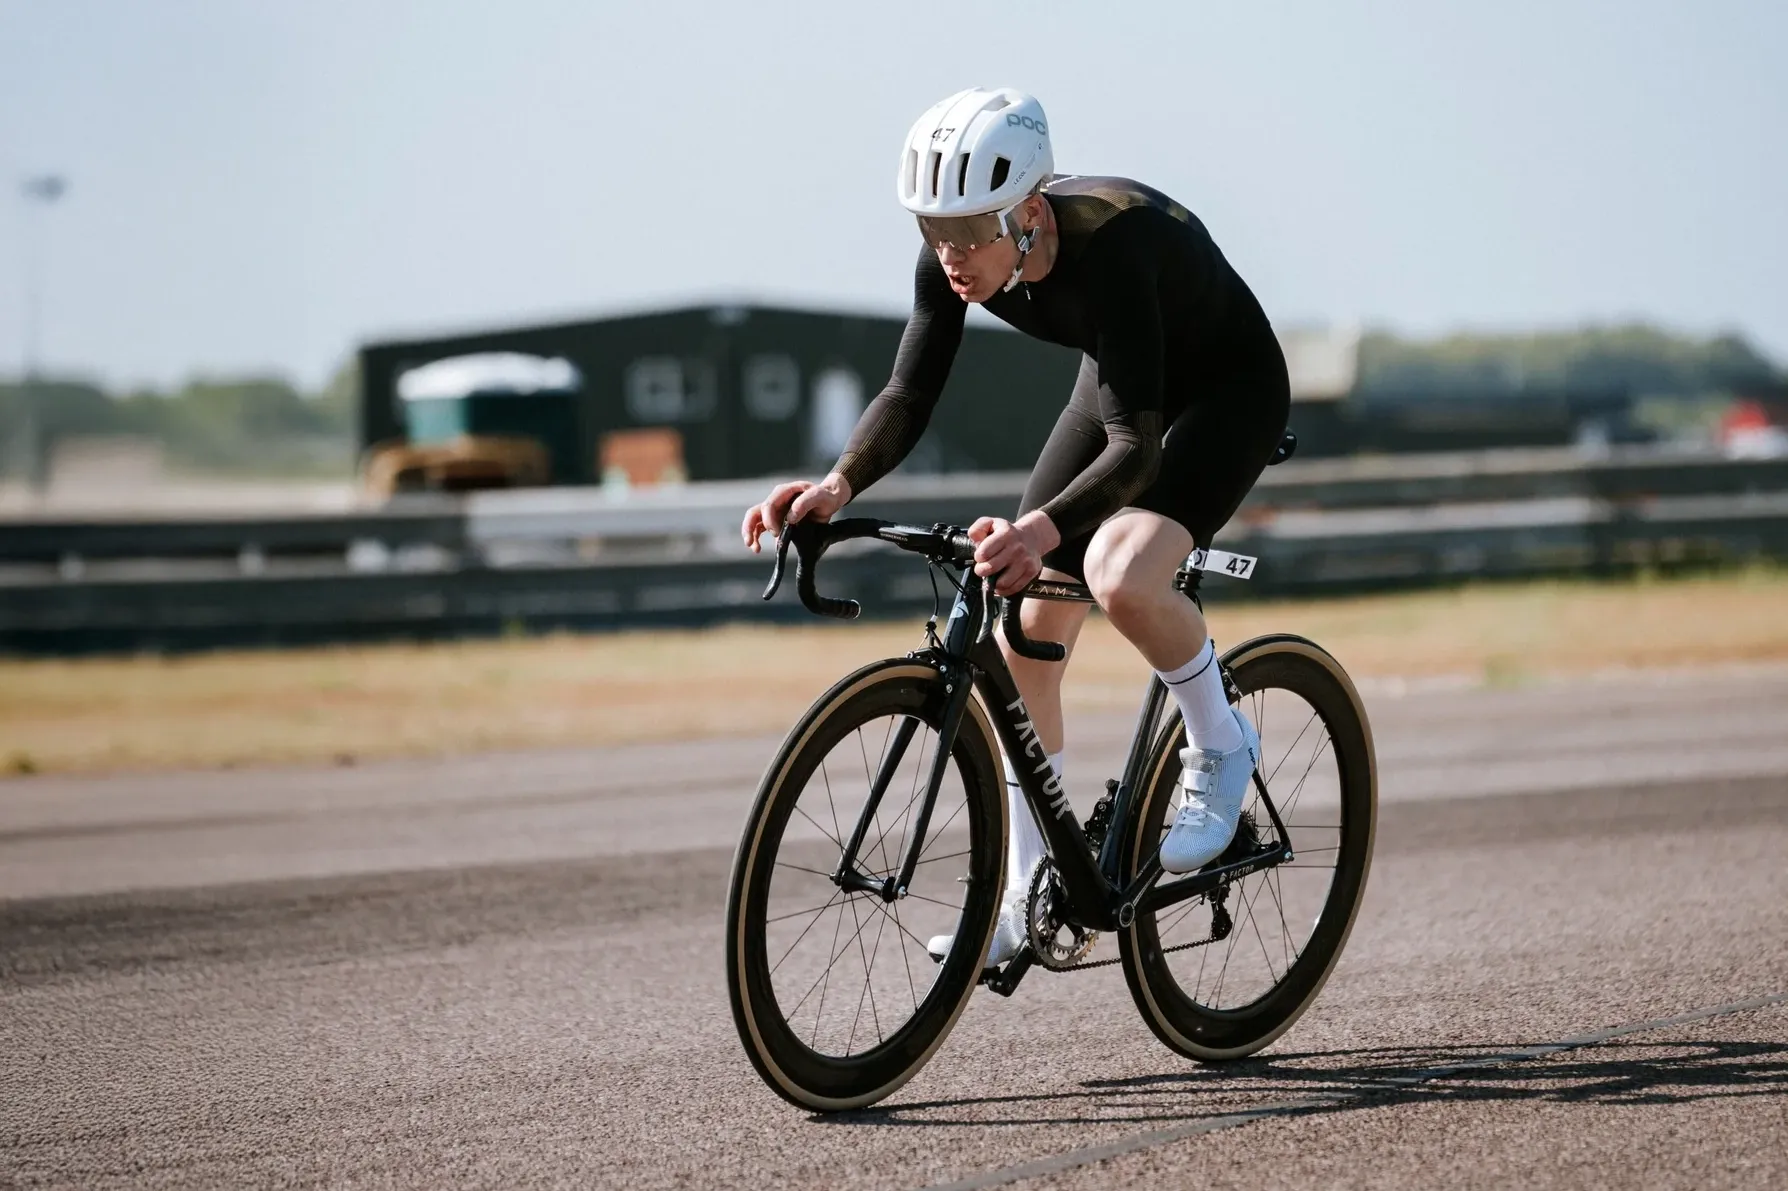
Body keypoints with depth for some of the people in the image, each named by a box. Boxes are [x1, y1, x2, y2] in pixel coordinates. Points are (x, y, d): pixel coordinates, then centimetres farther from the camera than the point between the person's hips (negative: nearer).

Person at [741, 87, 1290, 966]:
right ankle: (1028, 899, 12)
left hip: (1230, 391, -7)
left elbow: (1135, 446, -43)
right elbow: (909, 395, -18)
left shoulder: (1110, 245, -39)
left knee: (1121, 576, -34)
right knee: (1024, 642, 0)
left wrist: (1043, 529, -59)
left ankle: (1220, 748, -4)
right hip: (1118, 387, 7)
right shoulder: (955, 260, -20)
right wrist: (837, 487, -36)